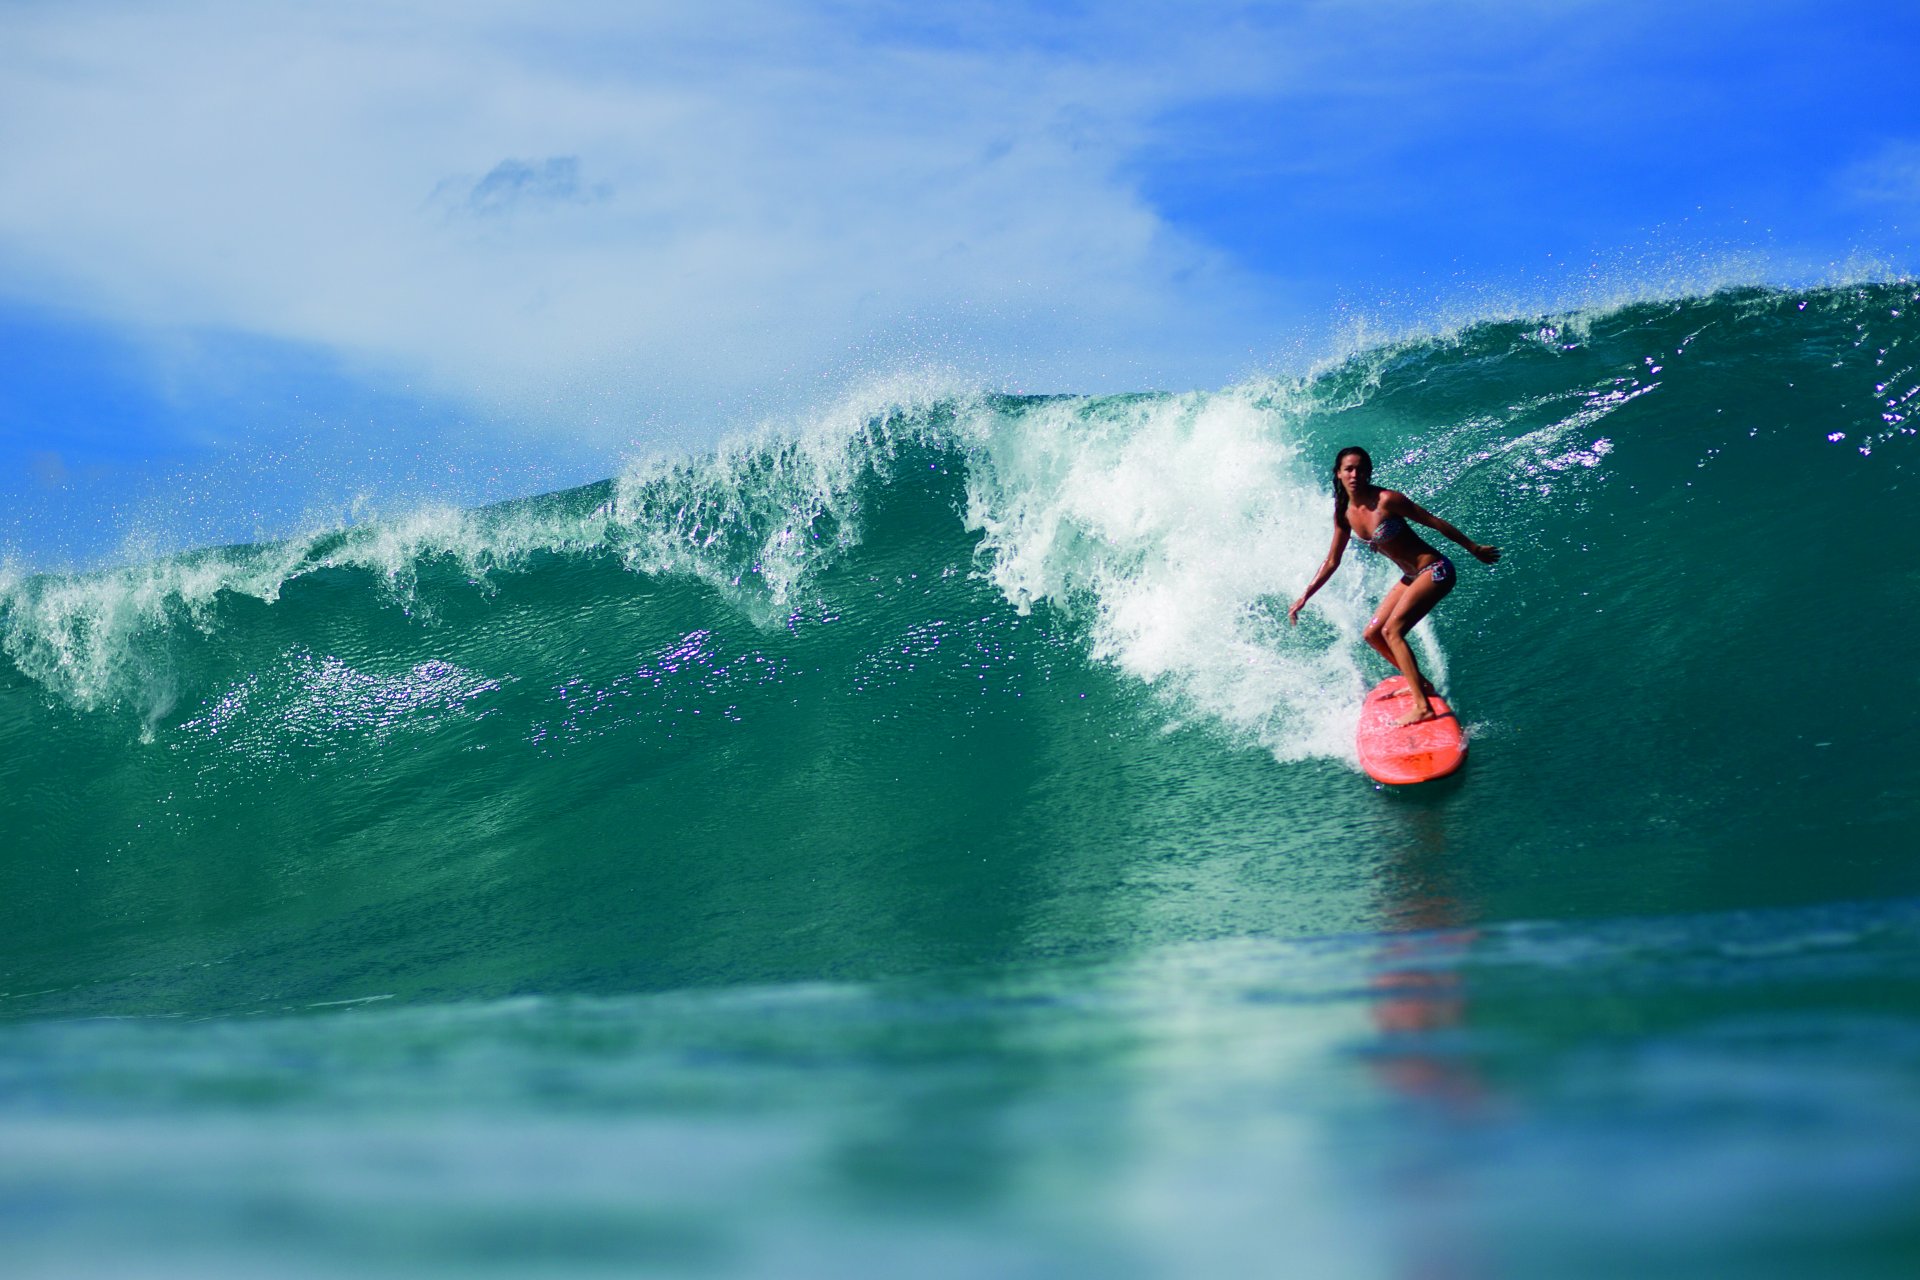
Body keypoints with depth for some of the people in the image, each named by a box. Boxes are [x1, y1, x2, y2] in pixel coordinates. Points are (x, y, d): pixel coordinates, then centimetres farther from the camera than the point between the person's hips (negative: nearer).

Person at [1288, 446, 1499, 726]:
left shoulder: (1386, 501, -20)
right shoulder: (1344, 514, 1)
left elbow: (1434, 522, -13)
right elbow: (1332, 562, 13)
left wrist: (1474, 549, -7)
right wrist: (1304, 598, 13)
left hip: (1434, 571, -8)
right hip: (1411, 577, 8)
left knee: (1392, 631, -21)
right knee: (1371, 635, 11)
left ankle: (1423, 707, -24)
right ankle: (1420, 684, 28)